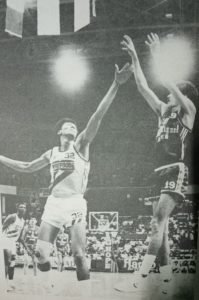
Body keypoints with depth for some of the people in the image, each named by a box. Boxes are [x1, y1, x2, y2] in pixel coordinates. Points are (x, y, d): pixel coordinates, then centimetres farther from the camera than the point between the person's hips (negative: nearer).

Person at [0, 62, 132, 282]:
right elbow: (27, 167, 29)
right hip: (53, 203, 4)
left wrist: (115, 85, -22)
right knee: (40, 253, 0)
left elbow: (98, 116, -11)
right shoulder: (52, 153, 15)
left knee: (78, 254, -10)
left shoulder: (80, 145, 2)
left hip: (74, 203, -4)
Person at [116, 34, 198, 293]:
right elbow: (143, 87, 20)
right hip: (162, 172, 8)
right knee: (160, 227, 4)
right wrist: (134, 58, 19)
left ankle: (140, 279, -27)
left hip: (176, 171, -8)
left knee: (158, 223, -20)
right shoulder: (164, 111, 21)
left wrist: (159, 55, -9)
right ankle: (166, 282, 7)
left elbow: (169, 83, -11)